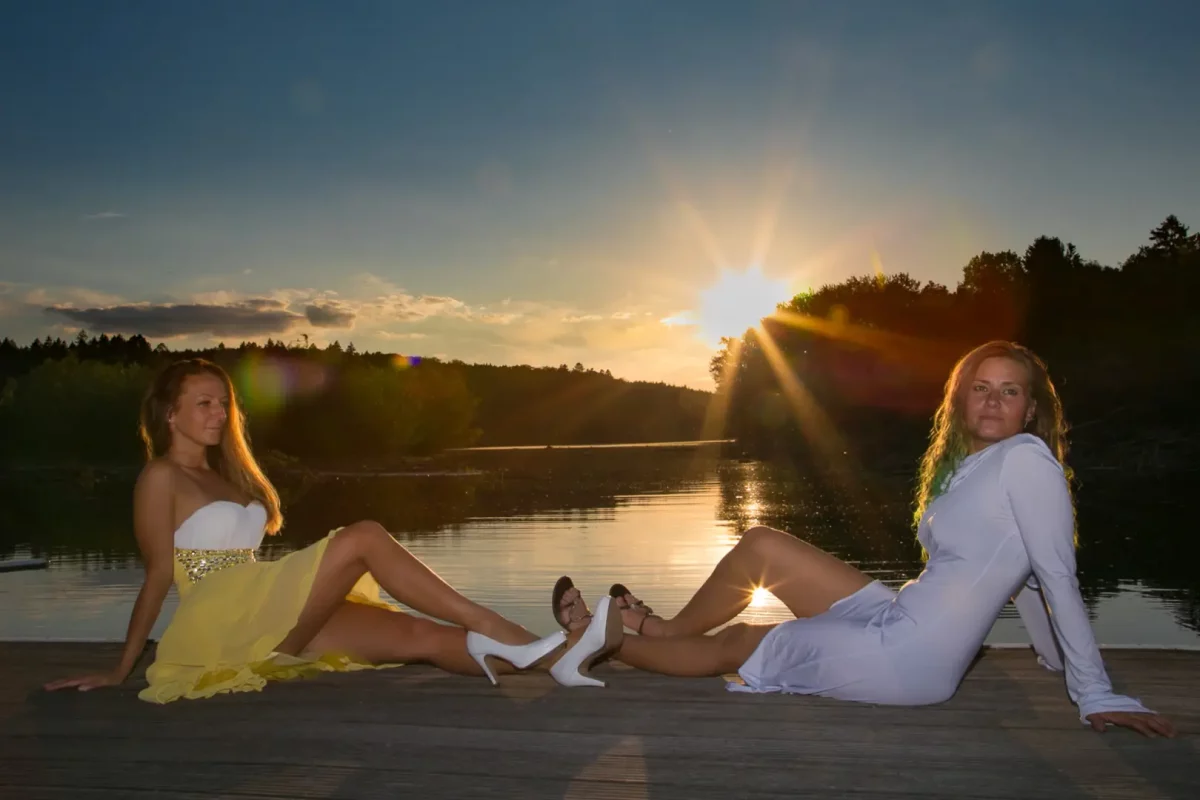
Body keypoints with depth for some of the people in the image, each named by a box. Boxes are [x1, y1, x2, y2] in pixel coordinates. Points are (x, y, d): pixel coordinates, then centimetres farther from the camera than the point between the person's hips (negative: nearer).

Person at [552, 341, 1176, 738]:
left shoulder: (1025, 457, -14)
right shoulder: (965, 467, 12)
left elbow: (1057, 577, -16)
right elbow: (1019, 575, 19)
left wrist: (1097, 695, -13)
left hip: (907, 660, -8)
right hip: (894, 619, 8)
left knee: (732, 645, 9)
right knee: (759, 547, 7)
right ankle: (659, 628, 29)